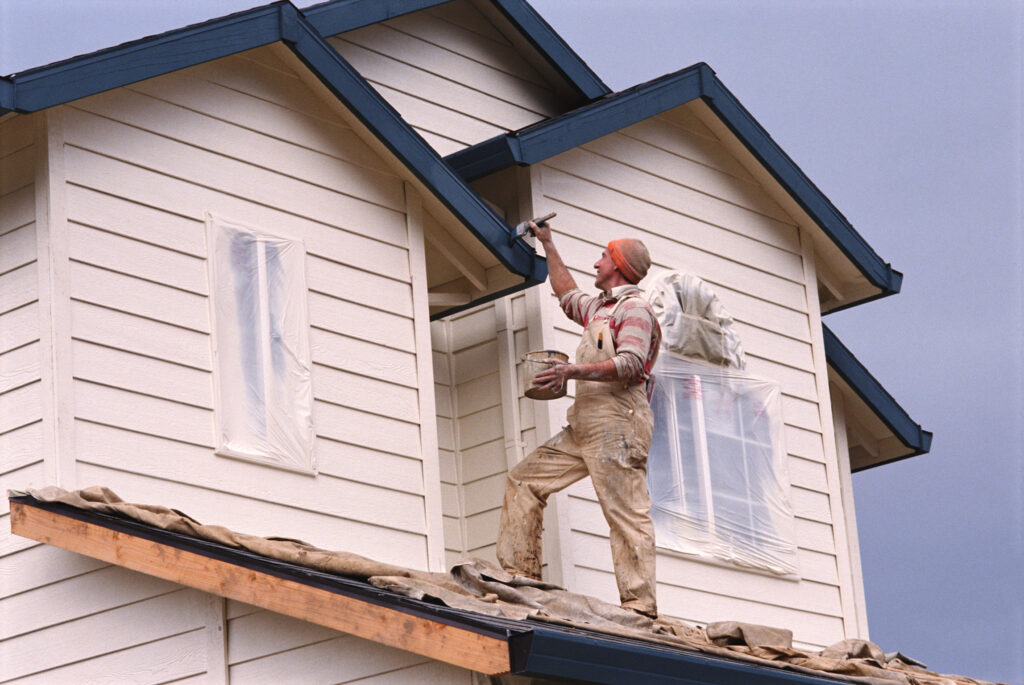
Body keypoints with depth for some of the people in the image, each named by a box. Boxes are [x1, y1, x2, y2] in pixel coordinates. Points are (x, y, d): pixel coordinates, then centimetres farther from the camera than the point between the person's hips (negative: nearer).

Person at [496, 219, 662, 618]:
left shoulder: (634, 308, -3)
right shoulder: (599, 309, 27)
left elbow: (630, 365, -17)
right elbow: (567, 295, 48)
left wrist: (574, 371, -25)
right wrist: (548, 246, 50)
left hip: (616, 424, -10)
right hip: (584, 427, 10)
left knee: (626, 514, -15)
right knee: (524, 480, 7)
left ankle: (640, 607, -21)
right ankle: (521, 574, 4)